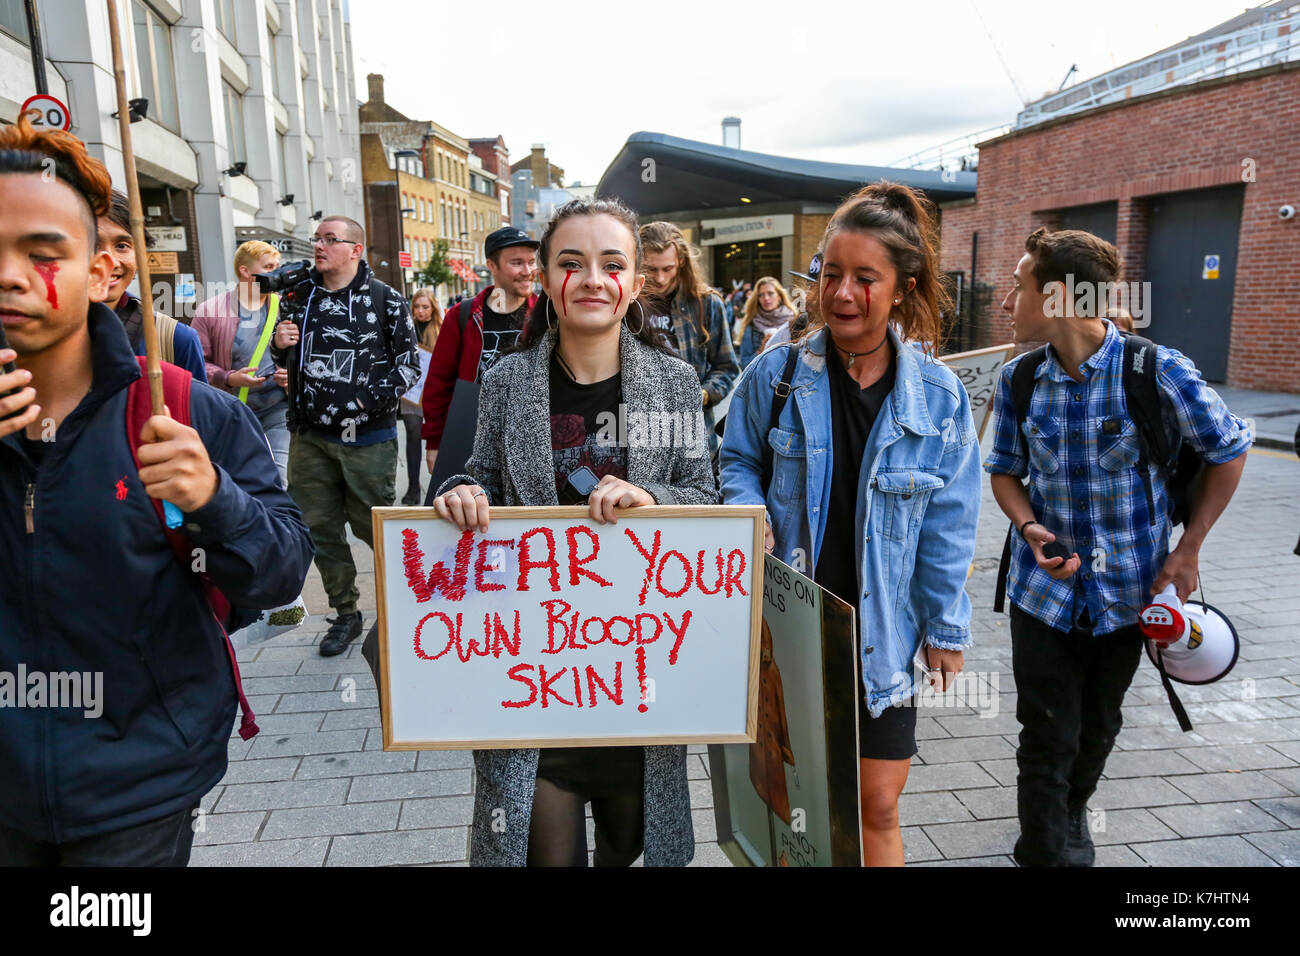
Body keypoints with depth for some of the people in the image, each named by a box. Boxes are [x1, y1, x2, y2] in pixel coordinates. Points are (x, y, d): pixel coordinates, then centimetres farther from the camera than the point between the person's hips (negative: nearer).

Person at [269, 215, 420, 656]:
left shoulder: (385, 299, -4)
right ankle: (345, 614, 27)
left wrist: (368, 401, -16)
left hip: (367, 437, -5)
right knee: (320, 529, 10)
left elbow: (408, 363, -4)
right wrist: (279, 345, -2)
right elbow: (283, 361, 22)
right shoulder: (297, 297, 11)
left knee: (373, 526, 4)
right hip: (309, 437, 5)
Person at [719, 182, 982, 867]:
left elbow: (946, 525, 1)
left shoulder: (938, 396, -4)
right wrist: (748, 512, -13)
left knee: (878, 809, 9)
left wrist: (946, 629, 4)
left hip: (879, 637, 0)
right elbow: (737, 462, 8)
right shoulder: (776, 373, -6)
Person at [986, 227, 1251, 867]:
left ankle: (1070, 814, 47)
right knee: (1047, 738, 2)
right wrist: (1030, 527, -15)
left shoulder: (1158, 371, -16)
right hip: (1046, 588, 1)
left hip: (1128, 589, 0)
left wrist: (1188, 550, -4)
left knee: (1097, 729, 20)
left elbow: (1228, 450, -2)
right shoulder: (1019, 379, -7)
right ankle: (1047, 850, 18)